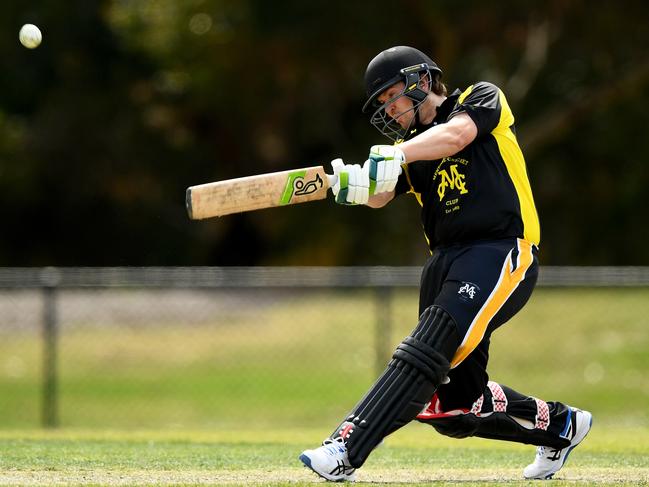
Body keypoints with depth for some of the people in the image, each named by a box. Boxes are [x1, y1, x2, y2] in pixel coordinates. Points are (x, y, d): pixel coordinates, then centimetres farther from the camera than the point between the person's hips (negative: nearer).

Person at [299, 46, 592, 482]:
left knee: (423, 356, -24)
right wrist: (356, 184, -24)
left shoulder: (483, 99, 7)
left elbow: (455, 135, -17)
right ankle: (559, 424, 28)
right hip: (447, 261, 8)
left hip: (502, 253, -8)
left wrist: (397, 155, -33)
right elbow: (381, 196, 0)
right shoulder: (409, 148, 21)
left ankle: (345, 451, -34)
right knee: (454, 405, 5)